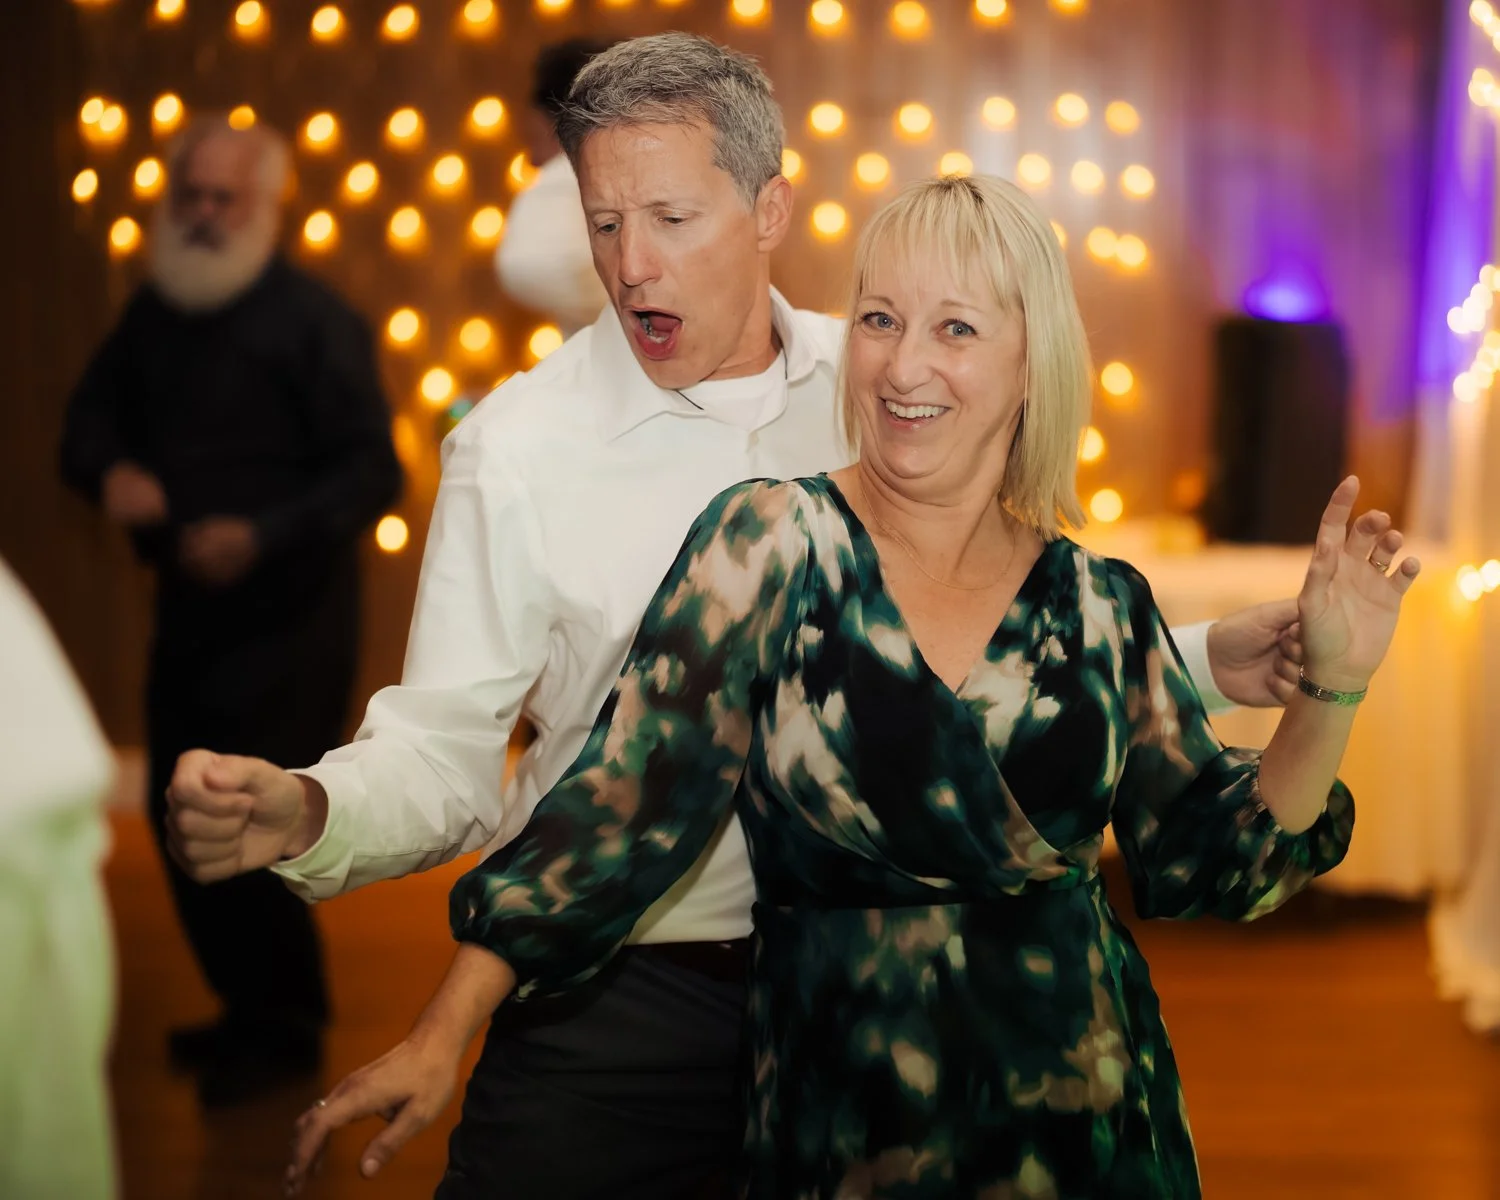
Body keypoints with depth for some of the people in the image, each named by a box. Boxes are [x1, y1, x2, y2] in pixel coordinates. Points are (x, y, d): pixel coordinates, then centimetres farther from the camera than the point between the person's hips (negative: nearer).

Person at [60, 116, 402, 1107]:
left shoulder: (313, 321, -13)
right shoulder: (155, 310, 6)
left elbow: (373, 469, -16)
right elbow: (93, 414, 14)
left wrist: (261, 537, -26)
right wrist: (108, 470, -10)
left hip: (287, 615, -7)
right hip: (189, 605, 7)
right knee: (183, 820, 13)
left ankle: (287, 1027, 14)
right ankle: (248, 1004, 31)